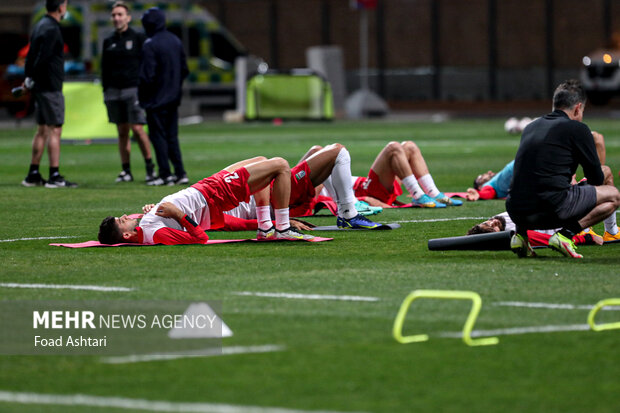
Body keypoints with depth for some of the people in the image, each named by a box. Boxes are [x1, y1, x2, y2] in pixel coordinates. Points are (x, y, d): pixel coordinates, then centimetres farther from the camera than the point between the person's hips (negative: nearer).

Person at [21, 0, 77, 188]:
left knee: (42, 130, 13)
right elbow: (42, 58, -20)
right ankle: (54, 176, -8)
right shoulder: (51, 29, -15)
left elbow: (31, 55, 15)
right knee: (55, 130, -7)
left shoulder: (41, 25, 15)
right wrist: (31, 79, -10)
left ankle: (33, 175, 16)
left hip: (40, 88, 9)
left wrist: (29, 78, 10)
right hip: (51, 88, -9)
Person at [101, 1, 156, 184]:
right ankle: (126, 171, 7)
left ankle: (150, 167, 0)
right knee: (122, 131, 4)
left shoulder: (138, 38, 2)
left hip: (133, 89, -4)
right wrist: (105, 91, 11)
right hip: (114, 92, 4)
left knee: (137, 128, -11)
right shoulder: (108, 42, 14)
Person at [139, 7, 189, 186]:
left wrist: (141, 95, -5)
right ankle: (180, 173, 10)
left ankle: (165, 174, -2)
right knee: (172, 136, 13)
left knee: (158, 136, 0)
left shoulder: (150, 45, -16)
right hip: (173, 98, 7)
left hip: (156, 99, -7)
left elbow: (147, 75, -18)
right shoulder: (176, 41, 7)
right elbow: (184, 70, 12)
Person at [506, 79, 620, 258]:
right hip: (552, 209, -6)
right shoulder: (577, 128, 2)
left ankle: (521, 234, 14)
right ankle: (565, 234, -7)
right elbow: (596, 179, 9)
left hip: (516, 212, 6)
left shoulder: (530, 127, 20)